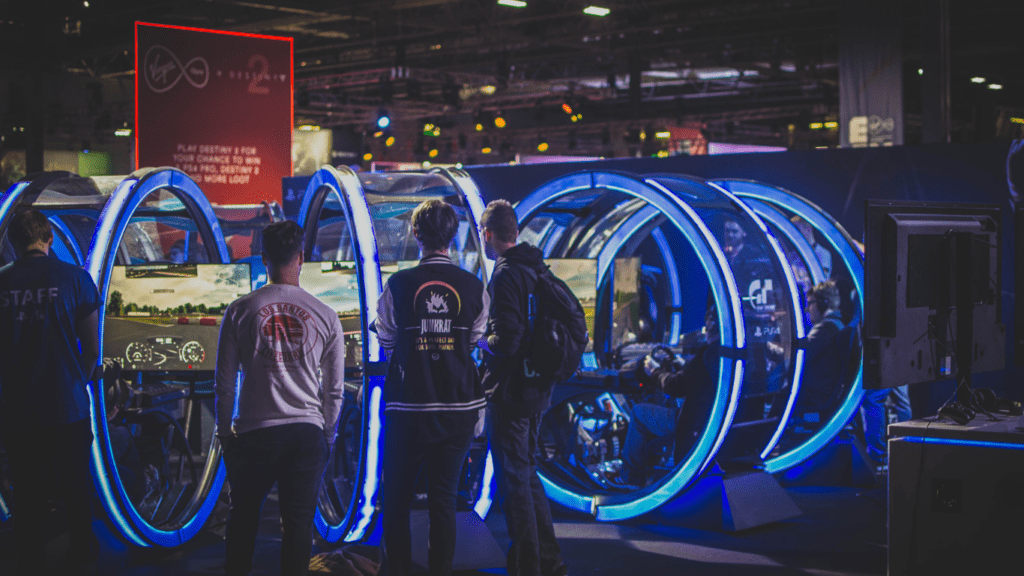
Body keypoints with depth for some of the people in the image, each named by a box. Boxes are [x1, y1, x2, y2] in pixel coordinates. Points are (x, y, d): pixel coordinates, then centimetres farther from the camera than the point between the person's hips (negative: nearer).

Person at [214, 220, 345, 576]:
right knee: (299, 521, 6)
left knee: (243, 518, 16)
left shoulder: (240, 311, 0)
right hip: (308, 432, 0)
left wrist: (225, 431, 13)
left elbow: (224, 382, 3)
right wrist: (328, 435, 18)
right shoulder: (325, 316, 2)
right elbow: (335, 389, 7)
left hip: (254, 431, 0)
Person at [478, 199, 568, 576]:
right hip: (537, 389, 9)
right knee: (526, 472, 19)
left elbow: (505, 343, -25)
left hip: (509, 391, -9)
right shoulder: (538, 270, 10)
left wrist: (481, 342, -5)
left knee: (514, 479, 0)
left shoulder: (505, 276, -18)